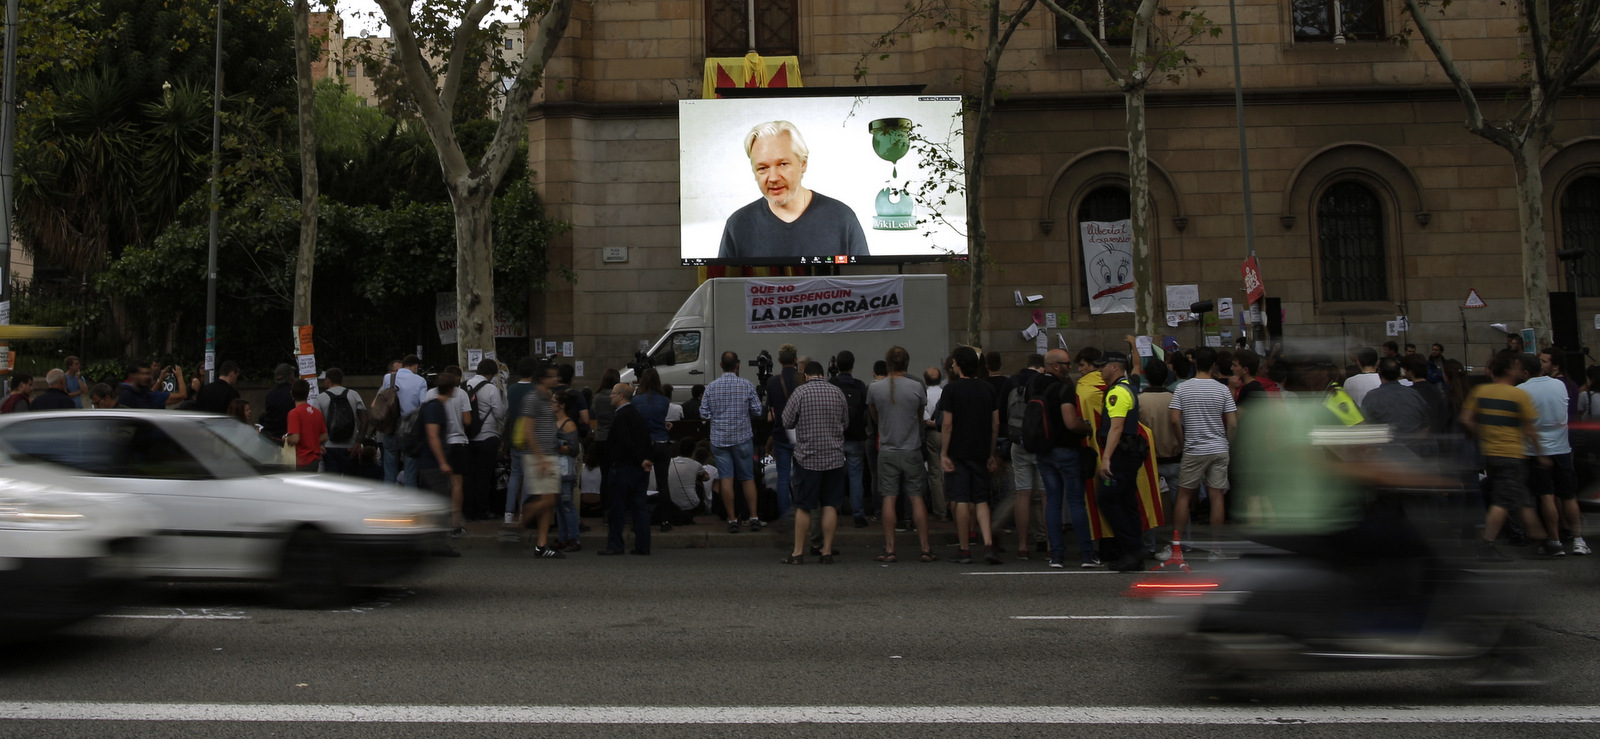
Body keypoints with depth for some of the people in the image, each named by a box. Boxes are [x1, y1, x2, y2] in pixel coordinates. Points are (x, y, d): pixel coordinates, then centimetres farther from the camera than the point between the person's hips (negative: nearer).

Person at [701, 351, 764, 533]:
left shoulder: (711, 387, -2)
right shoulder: (746, 385, -5)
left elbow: (704, 413, -2)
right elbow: (757, 411, -4)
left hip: (719, 439, 1)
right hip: (742, 437, 0)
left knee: (726, 479, 3)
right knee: (748, 478, 9)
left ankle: (732, 520, 4)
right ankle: (754, 518, 8)